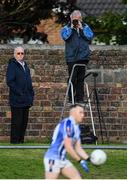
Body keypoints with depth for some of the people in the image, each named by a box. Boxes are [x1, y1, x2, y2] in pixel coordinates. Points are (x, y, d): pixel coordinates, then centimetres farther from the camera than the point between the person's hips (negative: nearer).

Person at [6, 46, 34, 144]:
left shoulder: (25, 66, 18)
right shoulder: (12, 65, -7)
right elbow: (10, 81, -15)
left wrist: (31, 94, 13)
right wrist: (20, 93, -18)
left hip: (26, 100, 8)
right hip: (17, 100, -8)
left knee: (24, 121, 10)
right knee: (17, 121, -6)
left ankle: (21, 139, 16)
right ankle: (15, 140, -1)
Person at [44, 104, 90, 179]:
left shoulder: (76, 128, 13)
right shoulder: (68, 123, -17)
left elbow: (78, 148, 16)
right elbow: (68, 147, -21)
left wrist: (89, 159, 2)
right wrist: (80, 161, -15)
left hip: (63, 159, 10)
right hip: (53, 159, -10)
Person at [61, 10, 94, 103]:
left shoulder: (85, 27, 13)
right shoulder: (67, 28, 9)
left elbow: (90, 36, -2)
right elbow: (65, 36, -9)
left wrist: (81, 28, -5)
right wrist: (71, 28, -7)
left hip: (83, 56, 2)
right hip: (71, 57, -1)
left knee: (81, 79, 2)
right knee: (72, 79, -4)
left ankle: (80, 98, 4)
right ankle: (71, 98, 0)